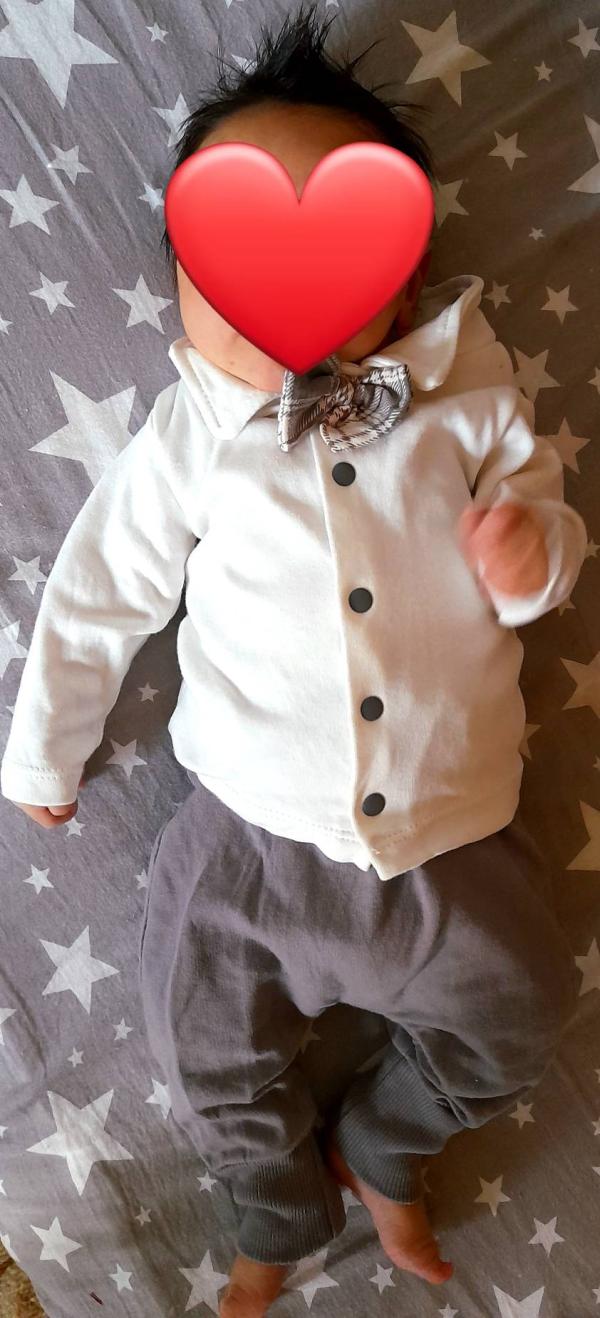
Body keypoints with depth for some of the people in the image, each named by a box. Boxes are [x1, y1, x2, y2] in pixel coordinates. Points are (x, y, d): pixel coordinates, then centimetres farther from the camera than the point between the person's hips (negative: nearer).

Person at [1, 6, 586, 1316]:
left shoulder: (469, 399, -5)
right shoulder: (191, 438, -7)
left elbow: (545, 512, 7)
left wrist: (533, 552, -19)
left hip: (452, 833, 2)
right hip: (252, 833, 0)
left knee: (516, 1025, 17)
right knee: (212, 1058, 12)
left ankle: (378, 1148, 48)